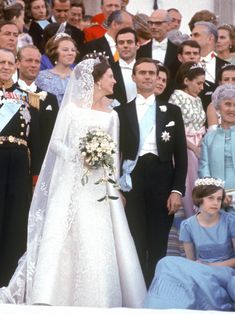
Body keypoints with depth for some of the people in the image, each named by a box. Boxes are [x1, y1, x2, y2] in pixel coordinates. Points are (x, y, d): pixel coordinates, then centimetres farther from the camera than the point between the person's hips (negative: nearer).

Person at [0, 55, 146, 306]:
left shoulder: (111, 115, 10)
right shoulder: (72, 108, 0)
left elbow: (114, 153, 11)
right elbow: (56, 142, 0)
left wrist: (114, 188, 4)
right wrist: (76, 156, -18)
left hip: (98, 187, 3)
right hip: (71, 184, -3)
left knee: (97, 243, -1)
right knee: (62, 238, -6)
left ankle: (95, 301, 7)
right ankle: (47, 298, 0)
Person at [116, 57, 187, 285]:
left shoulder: (172, 111, 10)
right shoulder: (121, 112, 8)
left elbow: (180, 154, 7)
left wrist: (178, 190, -3)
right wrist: (116, 188, -4)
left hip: (162, 181, 1)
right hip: (132, 181, 0)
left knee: (158, 247, 3)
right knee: (134, 246, 2)